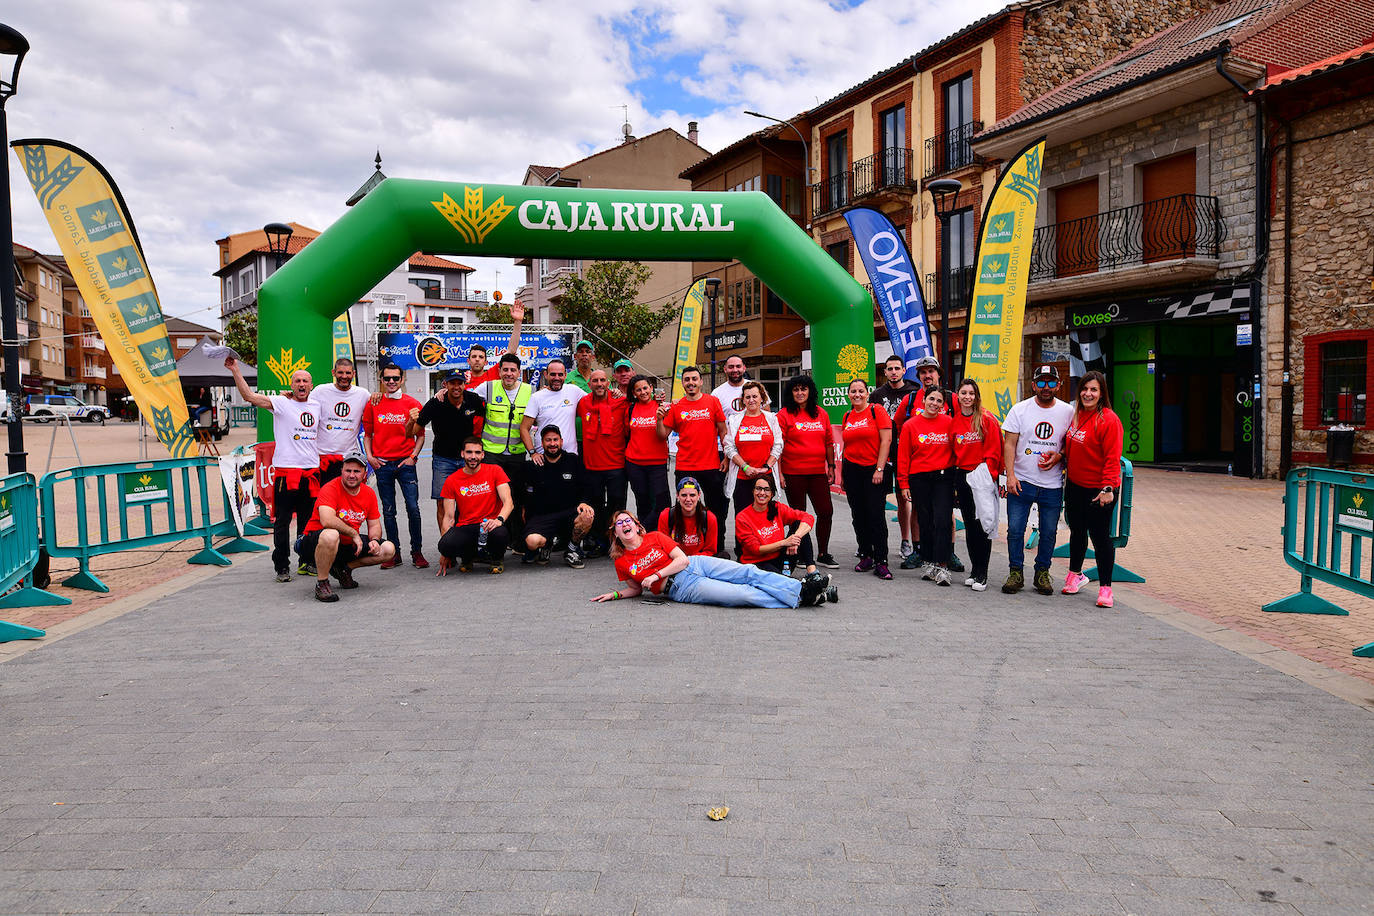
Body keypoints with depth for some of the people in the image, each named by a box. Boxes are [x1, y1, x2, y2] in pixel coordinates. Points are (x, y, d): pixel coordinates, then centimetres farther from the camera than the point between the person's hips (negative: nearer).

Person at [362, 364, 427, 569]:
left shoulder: (412, 404, 2)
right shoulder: (373, 404, 6)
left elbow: (420, 435, 7)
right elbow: (367, 433, 13)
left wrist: (413, 456, -4)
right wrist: (369, 455, 1)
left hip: (405, 462, -2)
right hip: (382, 464, 2)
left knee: (413, 508, -6)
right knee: (388, 511, 6)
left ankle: (417, 552, 6)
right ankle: (394, 553, 13)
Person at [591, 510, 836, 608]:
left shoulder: (655, 537, 5)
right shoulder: (621, 563, 5)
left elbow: (682, 559, 0)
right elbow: (637, 588, 17)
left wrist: (656, 575, -13)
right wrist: (615, 594, -1)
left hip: (696, 564, 3)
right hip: (680, 588, -2)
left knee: (749, 572, -16)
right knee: (745, 594, -18)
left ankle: (802, 589, -16)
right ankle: (800, 599, -20)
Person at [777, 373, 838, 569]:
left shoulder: (821, 414, 10)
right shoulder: (784, 415, -3)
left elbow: (829, 442, 14)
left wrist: (831, 467, 10)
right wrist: (778, 472, -12)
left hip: (818, 472, 4)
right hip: (793, 474, -4)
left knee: (826, 512, 1)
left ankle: (823, 554, 13)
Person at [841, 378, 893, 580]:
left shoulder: (877, 410, -4)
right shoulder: (847, 416, 12)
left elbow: (886, 440, -9)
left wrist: (879, 469, -14)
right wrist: (841, 473, 13)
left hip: (874, 470, -5)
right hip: (852, 469, 5)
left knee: (876, 514, -8)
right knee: (858, 515, 7)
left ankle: (881, 562, -4)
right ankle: (865, 556, 18)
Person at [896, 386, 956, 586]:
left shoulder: (949, 422, 3)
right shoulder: (910, 425, 3)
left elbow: (956, 449, 8)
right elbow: (903, 456, 4)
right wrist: (903, 482, 1)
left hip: (943, 479, -1)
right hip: (919, 479, 1)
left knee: (942, 521, -9)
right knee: (925, 522, 7)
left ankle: (941, 566, -7)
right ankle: (927, 563, 18)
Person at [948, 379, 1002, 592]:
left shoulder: (987, 419, -6)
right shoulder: (954, 421, 6)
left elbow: (993, 451, -7)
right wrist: (954, 482, 7)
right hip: (962, 476, 4)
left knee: (982, 524, -4)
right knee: (969, 525, 9)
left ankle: (981, 575, 2)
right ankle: (974, 570, 19)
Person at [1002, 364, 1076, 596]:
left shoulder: (1067, 412, 3)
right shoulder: (1020, 410, 0)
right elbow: (1009, 444, -2)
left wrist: (1059, 456, -9)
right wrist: (1010, 475, -11)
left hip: (1052, 485, 1)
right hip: (1021, 481, -1)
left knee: (1049, 532, 6)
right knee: (1015, 529, -2)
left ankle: (1042, 573, 21)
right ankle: (1016, 573, 11)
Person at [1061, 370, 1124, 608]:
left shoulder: (1108, 420, -14)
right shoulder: (1076, 415, 8)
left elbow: (1112, 457, -17)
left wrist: (1108, 488, -21)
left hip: (1098, 490, -7)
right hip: (1075, 486, 7)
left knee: (1100, 536, -2)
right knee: (1077, 532, 19)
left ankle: (1105, 586, 7)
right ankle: (1075, 574, 37)